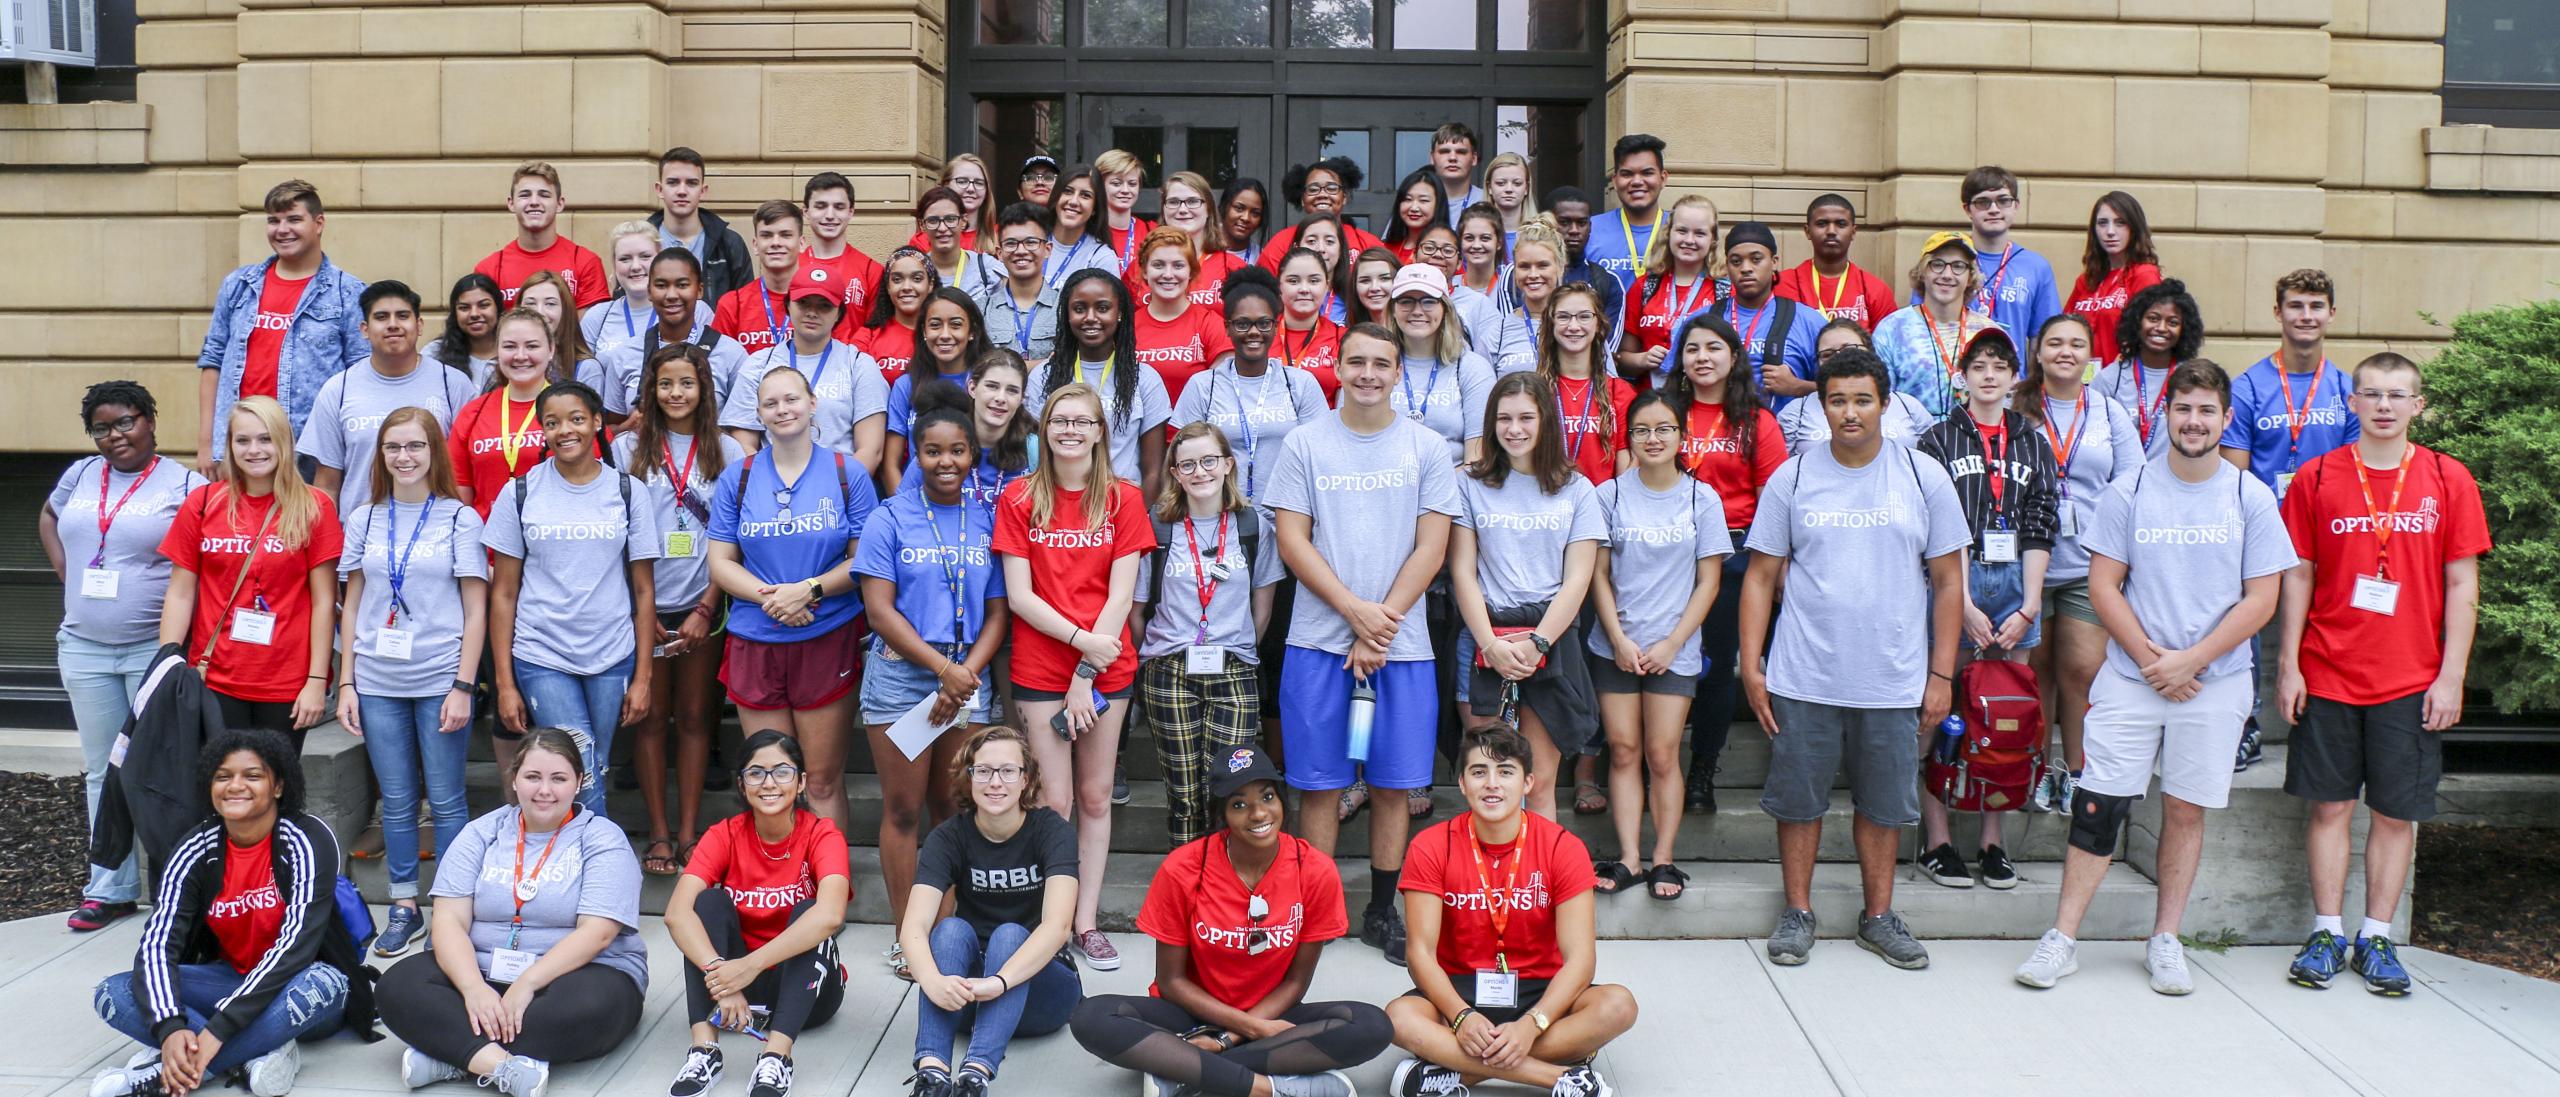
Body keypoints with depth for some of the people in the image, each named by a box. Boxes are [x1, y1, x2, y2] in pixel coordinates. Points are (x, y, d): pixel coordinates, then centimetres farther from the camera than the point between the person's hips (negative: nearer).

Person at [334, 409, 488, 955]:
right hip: (377, 683, 3)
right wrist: (346, 683, 6)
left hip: (439, 681, -3)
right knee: (396, 801, 8)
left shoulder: (459, 518, 0)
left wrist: (462, 686, -9)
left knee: (446, 801, 0)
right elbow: (352, 607, 12)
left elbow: (476, 610, -2)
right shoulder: (365, 519, 9)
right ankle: (404, 906, 18)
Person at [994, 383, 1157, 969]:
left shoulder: (1123, 499, 2)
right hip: (1041, 669, -1)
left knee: (1096, 796, 8)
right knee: (1055, 801, -1)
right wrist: (1080, 639, -15)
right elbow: (1019, 596, -4)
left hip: (1109, 668, 1)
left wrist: (1086, 675, -10)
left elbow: (1120, 594, -4)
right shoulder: (1020, 499, 1)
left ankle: (1087, 919, 17)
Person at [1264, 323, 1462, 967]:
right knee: (1319, 782, 3)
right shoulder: (1306, 444, 5)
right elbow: (1292, 540, -1)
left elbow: (1432, 547, 0)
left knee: (1394, 781, 5)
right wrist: (1356, 611, -11)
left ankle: (1383, 910, 18)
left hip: (1402, 644, 1)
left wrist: (1383, 622, -9)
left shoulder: (1427, 448, 5)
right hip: (1319, 640, 0)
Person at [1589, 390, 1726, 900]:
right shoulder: (1609, 495, 2)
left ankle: (1662, 859, 7)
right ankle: (1628, 858, 6)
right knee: (1623, 751, 2)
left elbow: (1709, 581, 1)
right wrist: (1619, 639, -7)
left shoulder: (1701, 498, 1)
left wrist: (1672, 643, -7)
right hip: (1615, 645, 1)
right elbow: (1598, 574, 3)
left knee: (1662, 755, -2)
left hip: (1674, 648, -1)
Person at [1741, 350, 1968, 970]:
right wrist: (1751, 665, -4)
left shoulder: (1923, 478, 3)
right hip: (1803, 679, 0)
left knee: (1885, 802, 10)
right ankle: (1797, 912, 23)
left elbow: (1948, 581, 6)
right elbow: (1760, 576, 3)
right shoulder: (1793, 478, 1)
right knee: (1799, 799, 7)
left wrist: (1942, 674, 1)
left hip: (1894, 682, 1)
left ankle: (1878, 916, 26)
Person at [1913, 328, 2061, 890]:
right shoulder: (1939, 440, 4)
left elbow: (2041, 530, 7)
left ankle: (1992, 840, 12)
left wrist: (2029, 607, -3)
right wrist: (1966, 606, -11)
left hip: (2015, 586, 3)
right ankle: (1935, 841, 3)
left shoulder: (2034, 446, 13)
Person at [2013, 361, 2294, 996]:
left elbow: (2261, 599, -2)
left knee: (2186, 810, 8)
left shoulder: (2251, 499, 1)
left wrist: (2188, 661, -11)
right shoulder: (2128, 492, 1)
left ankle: (2165, 941, 21)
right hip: (2130, 677, 0)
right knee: (2099, 805, -2)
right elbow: (2103, 586, 0)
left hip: (2215, 683, 1)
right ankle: (2062, 938, 4)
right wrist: (2150, 657, -11)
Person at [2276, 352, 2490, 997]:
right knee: (2330, 806, 5)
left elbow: (2462, 586, 2)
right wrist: (2288, 664, 0)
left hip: (2412, 682, 0)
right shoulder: (2318, 479, 1)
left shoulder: (2449, 480, 2)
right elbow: (2298, 576, 5)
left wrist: (2451, 677, -3)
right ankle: (2327, 933, 14)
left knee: (2397, 813, 5)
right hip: (2327, 674, 0)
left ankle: (2377, 938, 16)